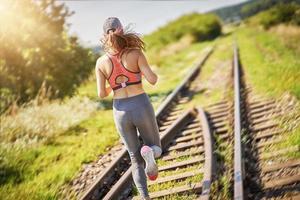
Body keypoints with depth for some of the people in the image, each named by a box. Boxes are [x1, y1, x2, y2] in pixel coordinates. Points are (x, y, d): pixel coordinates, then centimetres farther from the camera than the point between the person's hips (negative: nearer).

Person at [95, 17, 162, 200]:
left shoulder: (101, 62, -2)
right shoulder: (136, 53, -8)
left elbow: (102, 94, -4)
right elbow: (153, 80, -14)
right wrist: (151, 73, 10)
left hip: (121, 112, 2)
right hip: (142, 107, -2)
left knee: (136, 160, 16)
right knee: (156, 148, 19)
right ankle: (148, 153, -18)